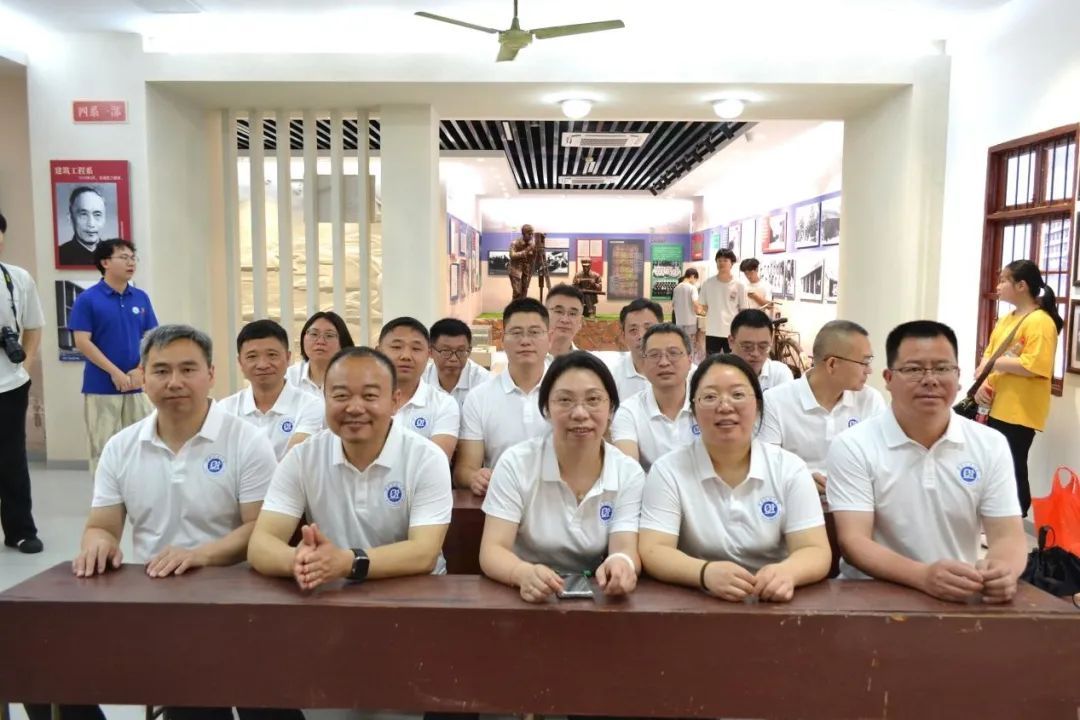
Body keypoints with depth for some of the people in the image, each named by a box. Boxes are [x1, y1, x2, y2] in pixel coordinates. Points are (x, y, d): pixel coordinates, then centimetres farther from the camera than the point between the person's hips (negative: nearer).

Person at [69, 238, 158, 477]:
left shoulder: (141, 298, 6)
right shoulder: (87, 299, -5)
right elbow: (82, 342, -9)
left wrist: (140, 371, -6)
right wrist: (115, 373, -13)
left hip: (137, 385, 4)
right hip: (101, 387, -4)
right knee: (103, 449, 3)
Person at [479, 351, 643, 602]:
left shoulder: (630, 474, -3)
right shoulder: (515, 463, -8)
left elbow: (627, 550, -13)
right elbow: (492, 550, -14)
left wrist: (622, 564, -36)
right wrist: (524, 574, -35)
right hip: (528, 597, -1)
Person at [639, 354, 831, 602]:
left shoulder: (790, 469, 1)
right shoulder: (668, 470, -4)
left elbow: (816, 552, -6)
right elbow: (652, 552, -12)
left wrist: (786, 572, -28)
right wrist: (706, 573, -31)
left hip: (774, 603, 2)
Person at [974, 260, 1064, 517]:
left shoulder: (1040, 322, -13)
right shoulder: (1005, 319, 13)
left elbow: (1032, 367, -23)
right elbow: (988, 355, 11)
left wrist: (994, 362, -15)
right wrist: (982, 382, -7)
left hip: (1019, 412, -8)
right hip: (996, 407, 8)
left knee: (1012, 470, 0)